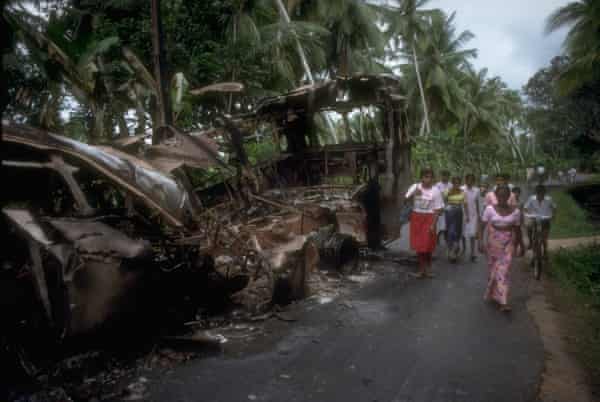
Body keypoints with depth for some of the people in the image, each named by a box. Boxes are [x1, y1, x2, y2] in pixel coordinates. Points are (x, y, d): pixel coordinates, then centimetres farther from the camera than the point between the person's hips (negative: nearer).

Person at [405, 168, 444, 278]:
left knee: (428, 245, 2)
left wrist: (433, 224, -11)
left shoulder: (435, 191, -6)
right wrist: (413, 194, -24)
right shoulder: (415, 187, 0)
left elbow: (438, 209, -5)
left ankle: (428, 268, 22)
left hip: (429, 218, -2)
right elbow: (406, 200, -6)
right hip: (416, 217, 2)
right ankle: (421, 268, 17)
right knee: (418, 244, 5)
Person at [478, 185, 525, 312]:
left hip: (508, 243, 0)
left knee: (504, 270, -8)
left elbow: (518, 230, 9)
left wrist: (521, 246, 14)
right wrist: (480, 241, -13)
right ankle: (492, 294, 36)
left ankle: (503, 301, -5)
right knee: (493, 269, 11)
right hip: (493, 242, 0)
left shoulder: (515, 211, 0)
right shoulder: (490, 209, -5)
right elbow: (482, 226, -4)